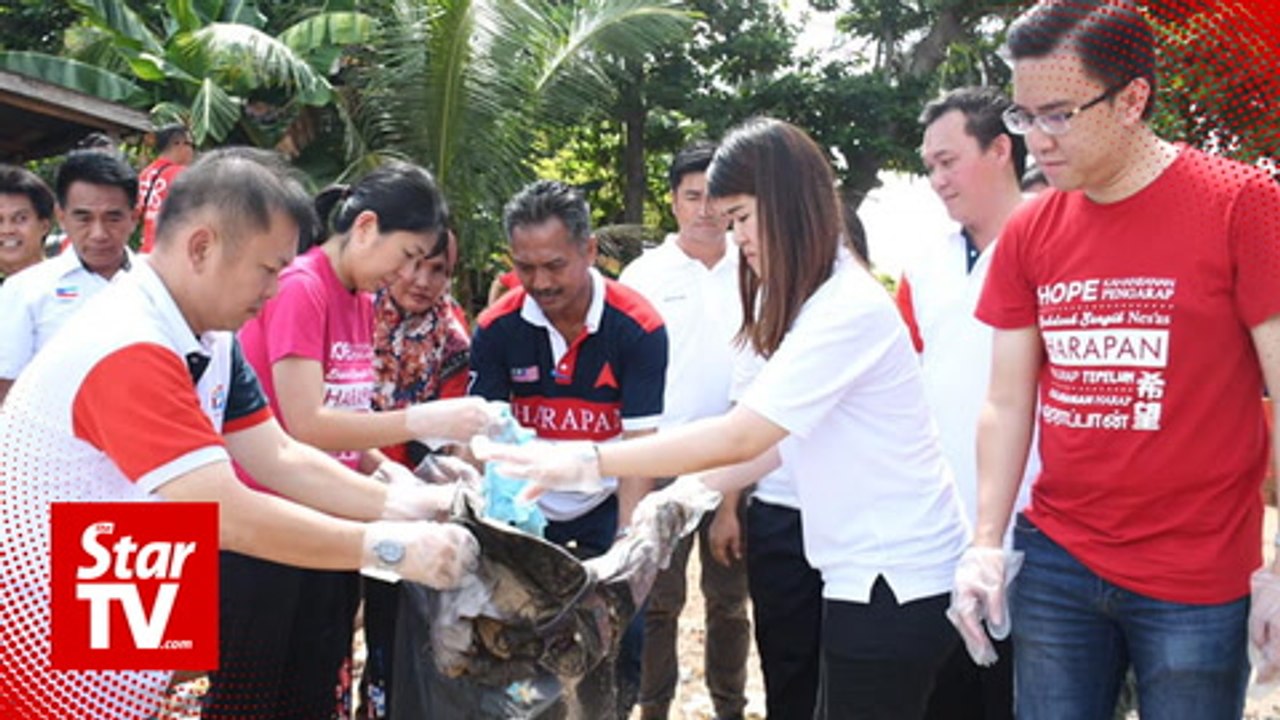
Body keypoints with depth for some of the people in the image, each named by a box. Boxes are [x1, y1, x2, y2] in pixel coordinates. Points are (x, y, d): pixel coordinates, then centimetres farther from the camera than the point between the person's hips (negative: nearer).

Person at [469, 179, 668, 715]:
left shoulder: (639, 327, -19)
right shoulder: (496, 329, -12)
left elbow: (639, 448, -20)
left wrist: (625, 549, -28)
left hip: (607, 503, -2)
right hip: (527, 505, 2)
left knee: (624, 632, -7)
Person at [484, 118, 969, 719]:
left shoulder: (850, 309, -19)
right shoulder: (808, 302, 13)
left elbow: (737, 438, -24)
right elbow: (780, 437, 12)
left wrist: (587, 461, -21)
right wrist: (685, 492, 3)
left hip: (894, 581, -9)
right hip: (867, 575, 9)